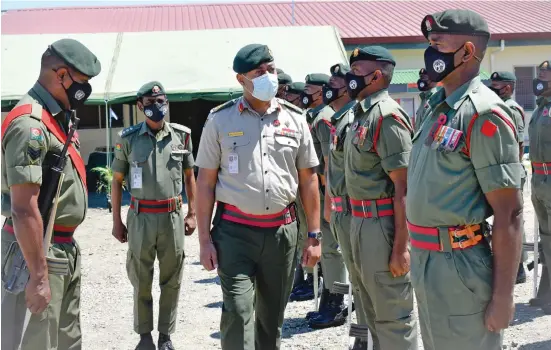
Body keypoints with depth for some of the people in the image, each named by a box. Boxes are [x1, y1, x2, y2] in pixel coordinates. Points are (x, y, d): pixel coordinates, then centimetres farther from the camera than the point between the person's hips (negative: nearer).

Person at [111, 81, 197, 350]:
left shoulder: (181, 135, 4)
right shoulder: (128, 138, 1)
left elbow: (189, 176, 11)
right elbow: (117, 181, 5)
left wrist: (191, 214, 6)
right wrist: (116, 221, 2)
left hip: (173, 216, 1)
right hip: (141, 217, -1)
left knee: (171, 280, 7)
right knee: (141, 281, 7)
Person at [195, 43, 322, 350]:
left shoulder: (294, 118, 5)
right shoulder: (221, 120, -2)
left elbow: (308, 179, 8)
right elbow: (206, 182, 0)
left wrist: (314, 235, 4)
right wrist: (205, 239, -5)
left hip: (282, 230, 3)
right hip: (235, 231, -2)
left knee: (272, 315, 14)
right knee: (238, 314, -8)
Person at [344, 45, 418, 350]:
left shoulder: (387, 115, -16)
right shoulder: (362, 113, 13)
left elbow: (403, 187, -20)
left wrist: (401, 245, -22)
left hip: (381, 223, -10)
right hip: (361, 220, 10)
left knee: (393, 315, 2)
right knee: (373, 310, 21)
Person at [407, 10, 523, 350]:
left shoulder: (483, 114, -17)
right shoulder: (439, 109, 10)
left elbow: (509, 214, -19)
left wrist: (503, 297, -19)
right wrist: (420, 256, 18)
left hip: (459, 266, -9)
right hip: (425, 260, 9)